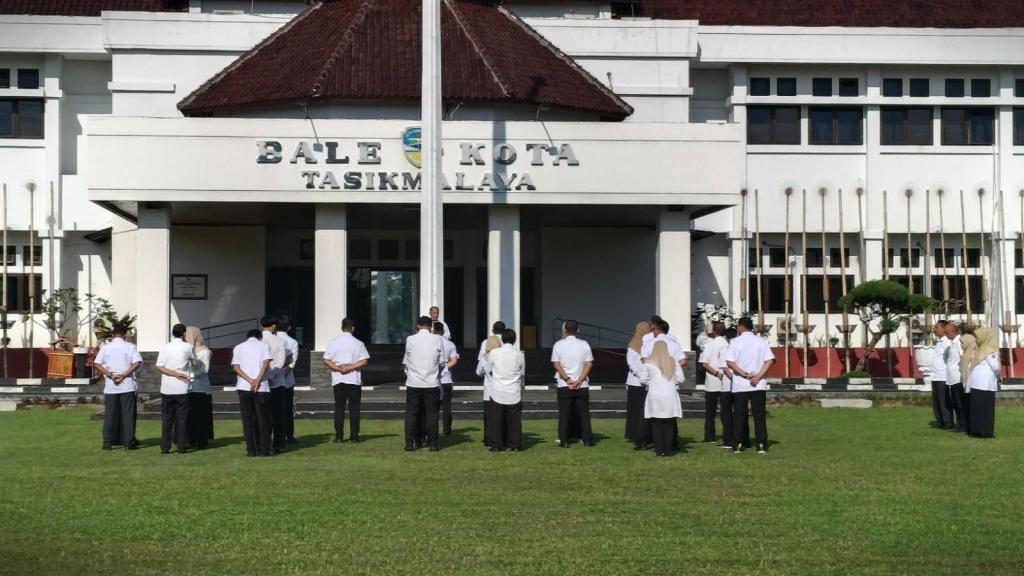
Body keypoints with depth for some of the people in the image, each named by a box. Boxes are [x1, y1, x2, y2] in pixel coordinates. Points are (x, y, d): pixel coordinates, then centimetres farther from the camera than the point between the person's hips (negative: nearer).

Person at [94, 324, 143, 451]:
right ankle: (129, 442, 2)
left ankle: (107, 442, 7)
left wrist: (110, 375, -7)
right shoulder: (130, 346, -1)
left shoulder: (105, 347, 4)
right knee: (128, 414, 3)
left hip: (110, 387, 2)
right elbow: (137, 363, -12)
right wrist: (124, 374, -11)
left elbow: (96, 364, -5)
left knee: (109, 414, 7)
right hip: (127, 386, -2)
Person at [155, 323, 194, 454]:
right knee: (182, 418, 4)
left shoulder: (165, 347, 2)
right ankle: (182, 446, 3)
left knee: (166, 418, 7)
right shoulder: (187, 347, -3)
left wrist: (175, 374, -6)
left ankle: (165, 447, 6)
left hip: (167, 388, 2)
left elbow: (159, 367, -5)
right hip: (182, 388, -2)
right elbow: (193, 362, 12)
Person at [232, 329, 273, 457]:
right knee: (263, 419, 4)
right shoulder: (264, 345, 9)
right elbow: (266, 364, -7)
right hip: (262, 388, -1)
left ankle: (251, 450, 3)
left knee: (248, 419, 5)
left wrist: (250, 381, -8)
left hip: (243, 388, 1)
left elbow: (236, 367, 0)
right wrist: (257, 381, -12)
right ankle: (264, 449, 2)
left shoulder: (238, 348, 14)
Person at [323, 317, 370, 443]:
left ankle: (339, 436, 3)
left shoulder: (333, 342, 2)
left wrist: (338, 368, -8)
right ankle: (354, 436, 1)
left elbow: (326, 361, -4)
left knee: (339, 408, 6)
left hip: (338, 381, 1)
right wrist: (350, 367, -9)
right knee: (354, 408, 4)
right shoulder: (358, 343, -2)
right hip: (354, 380, -1)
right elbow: (364, 361, -8)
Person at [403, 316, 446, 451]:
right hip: (432, 383, 0)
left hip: (413, 383, 0)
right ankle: (433, 444, 8)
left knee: (411, 413, 7)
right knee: (431, 414, 7)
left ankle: (410, 443, 7)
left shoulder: (410, 340, -2)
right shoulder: (437, 339, -3)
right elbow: (442, 362, 1)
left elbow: (406, 361, 5)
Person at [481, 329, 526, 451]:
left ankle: (496, 445, 7)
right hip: (514, 393, 1)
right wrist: (521, 385, 25)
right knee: (514, 420, 8)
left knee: (497, 420, 7)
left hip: (498, 392, -1)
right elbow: (523, 374, 8)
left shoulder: (494, 353, -7)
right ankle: (515, 445, 9)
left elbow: (488, 370, 6)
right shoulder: (519, 354, -4)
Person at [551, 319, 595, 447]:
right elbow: (589, 364, -4)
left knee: (564, 414, 4)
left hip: (564, 386, -1)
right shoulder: (584, 344, 2)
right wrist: (579, 380, -8)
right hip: (582, 386, 1)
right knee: (584, 413, 9)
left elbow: (556, 364, -7)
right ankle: (587, 440, 8)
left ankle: (564, 441, 2)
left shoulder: (558, 344, -1)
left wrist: (567, 379, -9)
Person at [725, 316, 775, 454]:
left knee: (738, 415, 6)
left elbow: (729, 362, -11)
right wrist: (758, 377, -10)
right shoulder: (761, 342, 3)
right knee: (759, 414, 5)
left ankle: (737, 445, 5)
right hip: (759, 385, 1)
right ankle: (761, 444, 1)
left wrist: (745, 375, -9)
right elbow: (770, 360, -6)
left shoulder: (735, 342, -2)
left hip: (739, 385, -1)